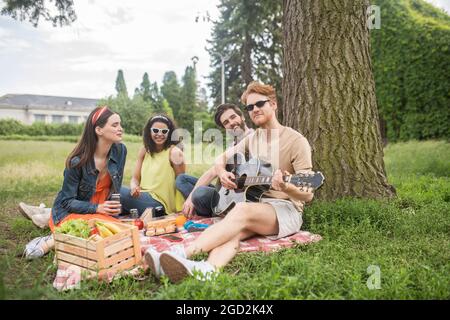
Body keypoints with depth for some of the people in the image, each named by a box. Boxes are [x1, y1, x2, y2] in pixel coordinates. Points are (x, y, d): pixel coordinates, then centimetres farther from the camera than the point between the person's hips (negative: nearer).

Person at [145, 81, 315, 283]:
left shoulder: (296, 141, -6)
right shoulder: (252, 138, 14)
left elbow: (307, 195, -9)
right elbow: (221, 159, 22)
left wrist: (286, 187, -31)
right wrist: (222, 173, -1)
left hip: (286, 208, -5)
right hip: (255, 203, 5)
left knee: (242, 210, -36)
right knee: (233, 232, -30)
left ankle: (184, 254, -47)